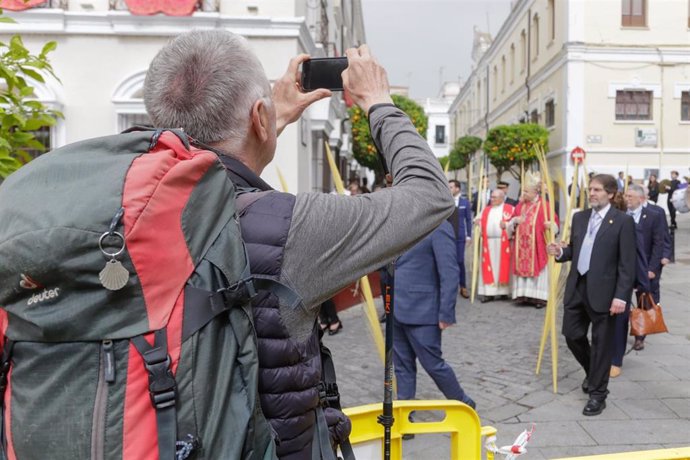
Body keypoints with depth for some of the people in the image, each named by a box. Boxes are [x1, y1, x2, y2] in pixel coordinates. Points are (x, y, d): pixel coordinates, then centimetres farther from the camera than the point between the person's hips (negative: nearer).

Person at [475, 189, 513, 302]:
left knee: (502, 266, -1)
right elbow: (479, 222, 16)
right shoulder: (486, 210, 18)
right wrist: (478, 221, -5)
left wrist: (506, 225, -20)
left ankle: (503, 291, 7)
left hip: (503, 243, -4)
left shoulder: (510, 209, 3)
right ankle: (489, 293, 2)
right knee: (488, 268, 1)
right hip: (488, 243, 4)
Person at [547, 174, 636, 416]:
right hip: (577, 287, 6)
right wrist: (560, 252, -5)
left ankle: (598, 394, 17)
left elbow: (627, 263, -11)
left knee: (601, 343, 4)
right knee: (572, 335, 11)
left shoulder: (623, 221, -8)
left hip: (603, 291, -6)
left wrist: (621, 296, -17)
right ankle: (594, 372, 38)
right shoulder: (579, 217, 10)